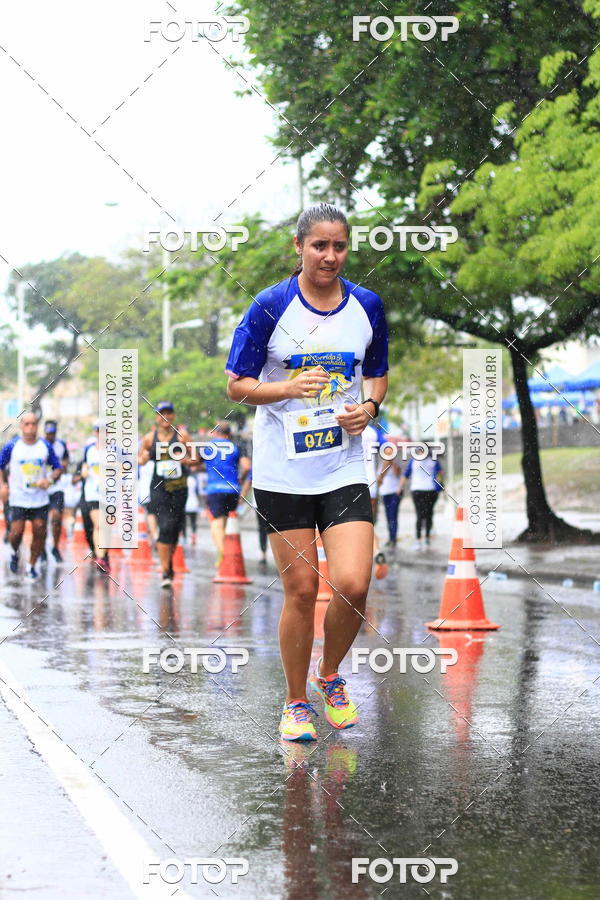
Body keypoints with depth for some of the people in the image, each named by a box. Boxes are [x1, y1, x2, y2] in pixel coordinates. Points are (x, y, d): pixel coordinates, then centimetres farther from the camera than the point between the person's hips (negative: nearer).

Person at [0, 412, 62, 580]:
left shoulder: (46, 446, 1)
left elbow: (58, 468, 8)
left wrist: (49, 479, -12)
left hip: (40, 499, 2)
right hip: (18, 498, -1)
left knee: (39, 533, -2)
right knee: (17, 532, -8)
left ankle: (31, 566, 15)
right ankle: (15, 553, 26)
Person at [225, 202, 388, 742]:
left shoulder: (368, 306, 4)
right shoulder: (271, 307, -5)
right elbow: (237, 385, -2)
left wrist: (370, 407, -3)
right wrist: (289, 388, -19)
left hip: (345, 469, 2)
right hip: (282, 472, -2)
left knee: (353, 585, -12)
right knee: (301, 591, 1)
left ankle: (330, 674, 17)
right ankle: (297, 702, 19)